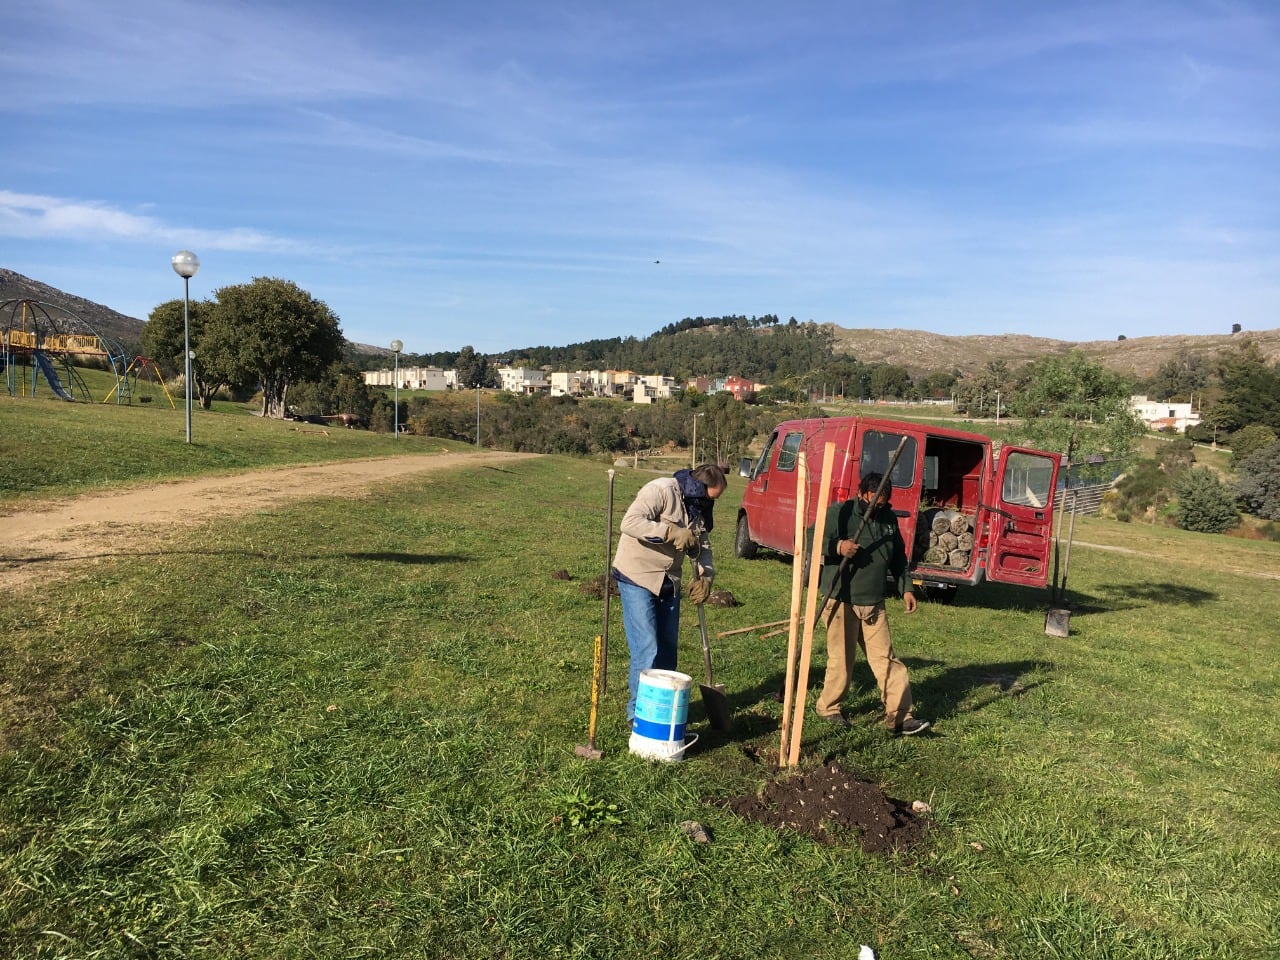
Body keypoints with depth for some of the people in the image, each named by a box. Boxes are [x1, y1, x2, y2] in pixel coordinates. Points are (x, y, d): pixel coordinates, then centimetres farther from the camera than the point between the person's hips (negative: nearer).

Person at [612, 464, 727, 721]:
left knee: (667, 650, 13)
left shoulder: (698, 508, 7)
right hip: (637, 578, -8)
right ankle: (640, 712, 3)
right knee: (647, 651, -10)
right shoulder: (660, 490, -19)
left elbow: (702, 548, 11)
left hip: (668, 583, 8)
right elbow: (630, 522, -30)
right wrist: (671, 532, -33)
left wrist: (705, 576, -7)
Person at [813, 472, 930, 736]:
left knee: (886, 659, 2)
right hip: (841, 600, -5)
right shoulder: (839, 513, -7)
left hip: (874, 603, 5)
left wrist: (906, 588, 13)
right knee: (841, 659, 3)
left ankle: (899, 717, 5)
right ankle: (828, 707, 22)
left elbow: (898, 558, 22)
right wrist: (837, 546, -31)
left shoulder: (889, 519, 12)